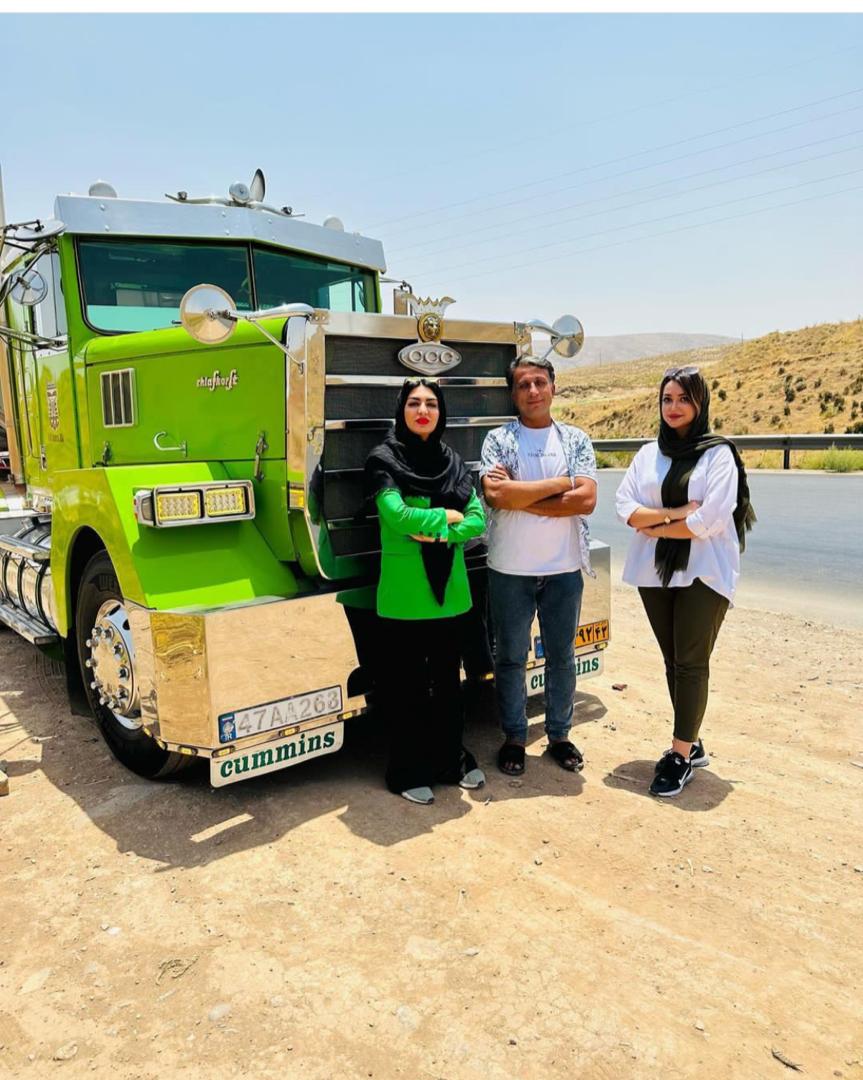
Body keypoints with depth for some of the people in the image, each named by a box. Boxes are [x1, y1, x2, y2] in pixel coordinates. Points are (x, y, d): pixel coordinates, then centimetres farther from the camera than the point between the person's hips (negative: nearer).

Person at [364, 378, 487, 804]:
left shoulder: (453, 462, 10)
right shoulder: (384, 460, -5)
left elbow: (478, 520, 2)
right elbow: (397, 515, -18)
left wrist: (436, 531, -15)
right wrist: (449, 516, -7)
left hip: (449, 589, 5)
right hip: (404, 593, -5)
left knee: (447, 678, 16)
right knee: (407, 682, 6)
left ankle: (452, 759, 32)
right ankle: (408, 771, 21)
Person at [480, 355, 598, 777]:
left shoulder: (576, 439, 3)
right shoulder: (498, 439, -1)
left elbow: (586, 500, -11)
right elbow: (495, 495, -18)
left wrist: (518, 496, -14)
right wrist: (560, 483, -13)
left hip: (564, 569, 2)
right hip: (510, 569, -1)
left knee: (561, 656, 13)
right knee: (510, 658, 10)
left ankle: (559, 735, 30)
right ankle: (514, 738, 25)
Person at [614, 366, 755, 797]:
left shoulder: (718, 453, -4)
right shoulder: (648, 454, 10)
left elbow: (709, 520, -15)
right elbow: (625, 506, -1)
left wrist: (654, 527, -6)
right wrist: (674, 512, -14)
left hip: (704, 574, -5)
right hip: (654, 571, 5)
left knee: (691, 663, -4)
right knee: (673, 661, 11)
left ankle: (681, 753, 6)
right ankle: (691, 743, 24)